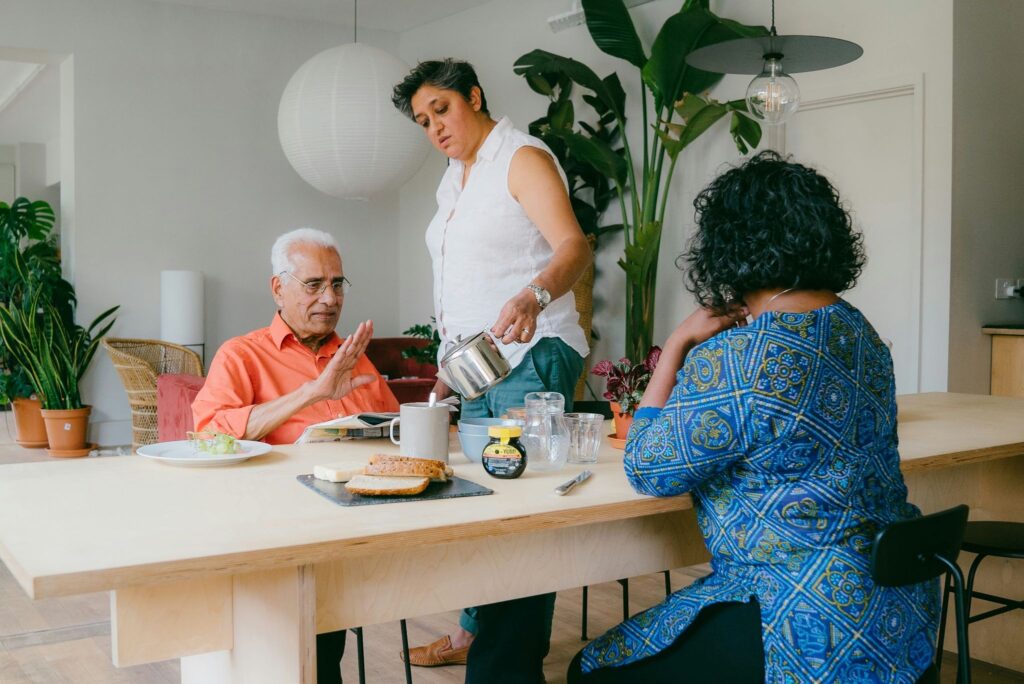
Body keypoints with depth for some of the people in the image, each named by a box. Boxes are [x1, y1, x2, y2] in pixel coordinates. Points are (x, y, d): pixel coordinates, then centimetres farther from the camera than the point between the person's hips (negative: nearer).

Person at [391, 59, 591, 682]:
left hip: (531, 357, -8)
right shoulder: (454, 181, 20)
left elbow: (574, 245, -21)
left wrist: (533, 296, -41)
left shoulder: (523, 158, -6)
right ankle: (475, 633, 22)